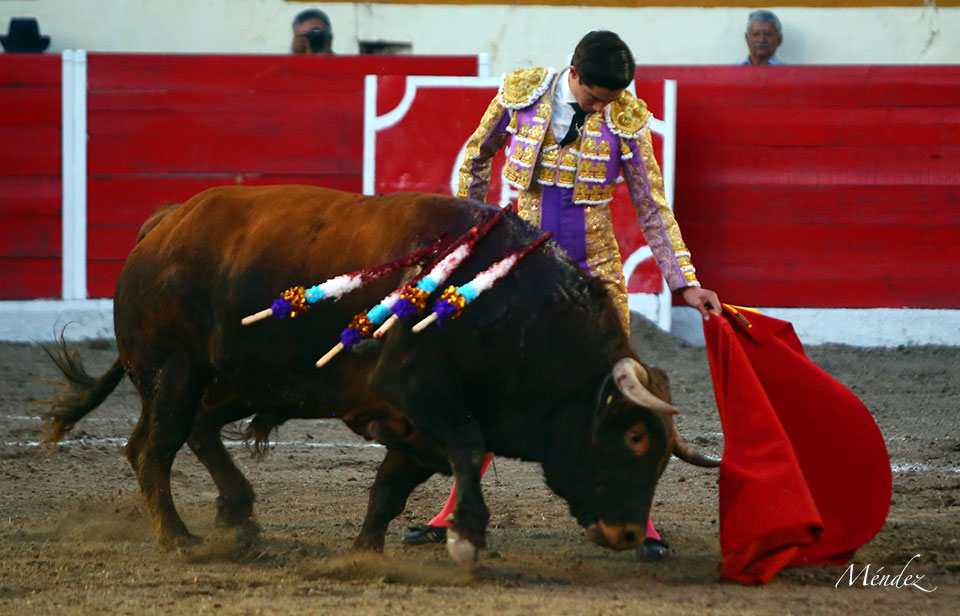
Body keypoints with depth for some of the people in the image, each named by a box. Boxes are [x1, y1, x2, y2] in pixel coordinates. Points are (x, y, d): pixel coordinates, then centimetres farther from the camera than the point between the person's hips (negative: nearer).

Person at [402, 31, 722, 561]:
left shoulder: (626, 120, -8)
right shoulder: (521, 93, -7)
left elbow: (653, 209, -3)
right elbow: (477, 157, 10)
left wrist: (686, 284, -6)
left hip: (594, 269, 0)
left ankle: (637, 521, 5)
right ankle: (454, 513, 11)